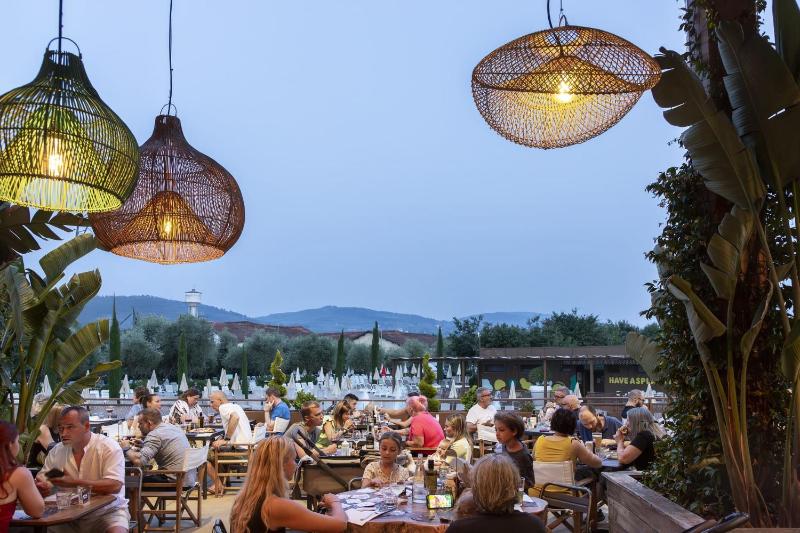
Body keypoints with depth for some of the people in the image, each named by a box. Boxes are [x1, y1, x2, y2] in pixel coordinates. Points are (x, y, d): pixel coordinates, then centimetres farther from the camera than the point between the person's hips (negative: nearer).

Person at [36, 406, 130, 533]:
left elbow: (114, 485, -21)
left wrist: (74, 483, -26)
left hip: (106, 511, -5)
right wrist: (41, 484, -15)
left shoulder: (109, 447, -11)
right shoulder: (56, 451, 6)